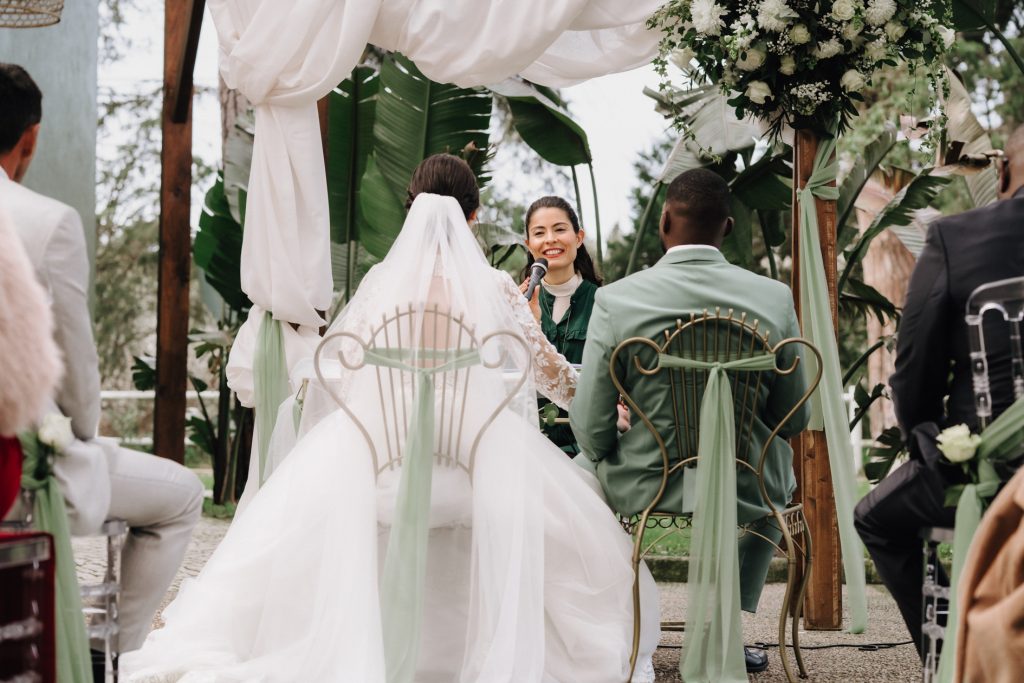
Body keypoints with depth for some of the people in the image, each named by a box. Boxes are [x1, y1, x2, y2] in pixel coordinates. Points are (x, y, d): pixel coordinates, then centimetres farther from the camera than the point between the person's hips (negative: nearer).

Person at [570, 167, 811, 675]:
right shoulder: (774, 299, -9)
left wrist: (603, 456, 14)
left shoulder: (616, 299, -14)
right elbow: (793, 418, 0)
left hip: (643, 487, -1)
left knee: (580, 466, 34)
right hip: (745, 491, 1)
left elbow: (591, 428, -11)